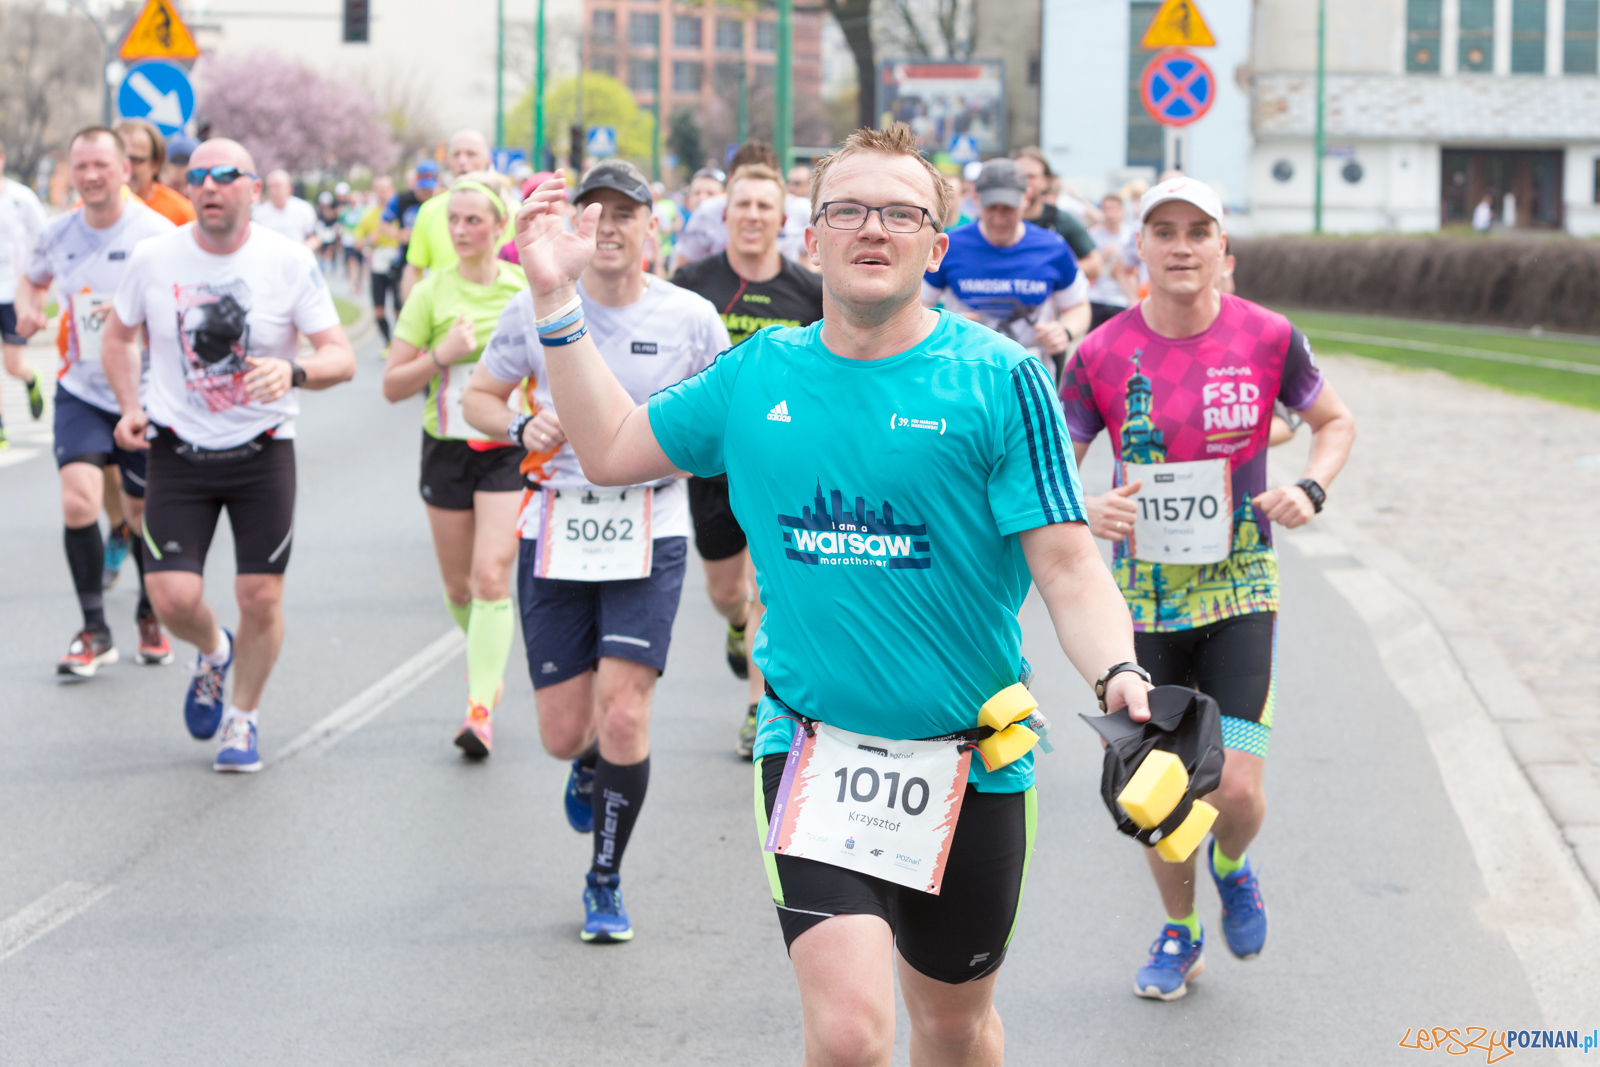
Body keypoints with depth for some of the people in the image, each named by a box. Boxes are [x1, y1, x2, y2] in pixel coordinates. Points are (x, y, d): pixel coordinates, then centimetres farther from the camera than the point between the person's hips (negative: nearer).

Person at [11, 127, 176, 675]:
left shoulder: (156, 233, -12)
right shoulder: (59, 234, -1)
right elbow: (31, 279, 20)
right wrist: (28, 307, -3)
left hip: (144, 393, -2)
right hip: (81, 392, 2)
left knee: (143, 512, 9)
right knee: (78, 500, -17)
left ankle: (149, 615, 36)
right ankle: (94, 630, -5)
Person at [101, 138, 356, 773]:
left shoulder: (290, 262, -8)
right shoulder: (154, 258, -4)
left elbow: (341, 358, -8)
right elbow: (119, 335, 14)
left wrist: (294, 372, -29)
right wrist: (130, 407, -1)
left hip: (263, 453, -1)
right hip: (179, 452, 1)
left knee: (261, 599, -2)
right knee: (172, 598, -10)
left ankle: (243, 720, 24)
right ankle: (213, 653, 27)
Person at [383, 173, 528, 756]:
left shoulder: (527, 287, -2)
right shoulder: (432, 292, -4)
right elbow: (392, 386, -4)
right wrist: (441, 356, -20)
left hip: (510, 450, -2)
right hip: (447, 448, 2)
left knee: (492, 577, -16)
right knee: (458, 587, 11)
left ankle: (480, 709, -16)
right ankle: (487, 661, 41)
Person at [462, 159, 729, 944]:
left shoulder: (690, 317, -3)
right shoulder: (535, 308, 0)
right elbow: (478, 397, 11)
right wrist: (523, 430, -10)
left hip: (649, 533, -1)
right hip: (555, 532, 2)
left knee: (622, 715, -13)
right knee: (564, 734, 4)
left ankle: (605, 883, 8)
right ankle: (590, 767, 44)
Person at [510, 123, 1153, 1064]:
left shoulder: (999, 379, -8)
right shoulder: (757, 374, 3)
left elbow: (1066, 565, -11)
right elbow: (612, 448, 17)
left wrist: (1120, 674, -29)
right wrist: (555, 298, 12)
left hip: (969, 759, 0)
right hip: (811, 748, 1)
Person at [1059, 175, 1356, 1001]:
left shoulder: (1267, 338, -7)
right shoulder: (1102, 354, -7)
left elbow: (1335, 421, 9)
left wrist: (1311, 490, -10)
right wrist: (1086, 511, -24)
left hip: (1239, 591, -1)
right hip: (1143, 595, 1)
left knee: (1236, 790, -11)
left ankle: (1231, 868, 26)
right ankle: (1179, 931, 33)